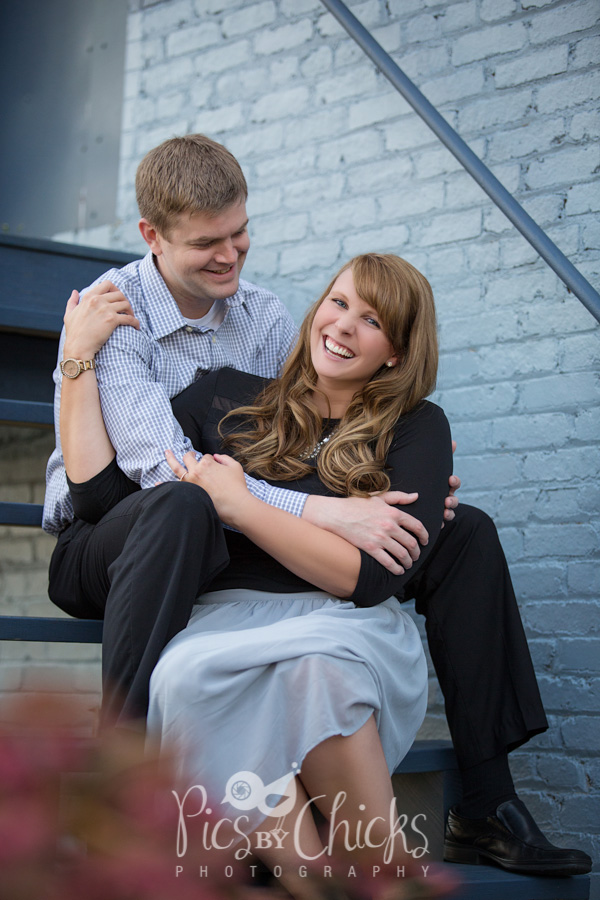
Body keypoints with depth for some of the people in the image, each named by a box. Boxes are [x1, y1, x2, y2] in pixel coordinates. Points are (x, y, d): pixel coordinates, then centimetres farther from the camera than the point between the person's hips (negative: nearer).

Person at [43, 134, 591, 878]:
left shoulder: (265, 318, 8)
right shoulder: (112, 314, -13)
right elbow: (165, 468, -27)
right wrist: (325, 511, -36)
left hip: (239, 550, 6)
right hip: (108, 548, -6)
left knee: (465, 533, -5)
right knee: (179, 508, -44)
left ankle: (487, 802, -6)